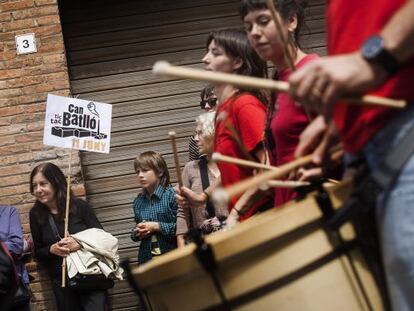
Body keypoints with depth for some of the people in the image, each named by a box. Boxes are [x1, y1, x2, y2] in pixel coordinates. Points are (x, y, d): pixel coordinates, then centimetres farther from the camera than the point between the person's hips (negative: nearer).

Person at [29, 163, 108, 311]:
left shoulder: (79, 206, -6)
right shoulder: (36, 214, 1)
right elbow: (38, 252, 7)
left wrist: (80, 243, -22)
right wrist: (52, 249, -14)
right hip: (61, 281, 3)